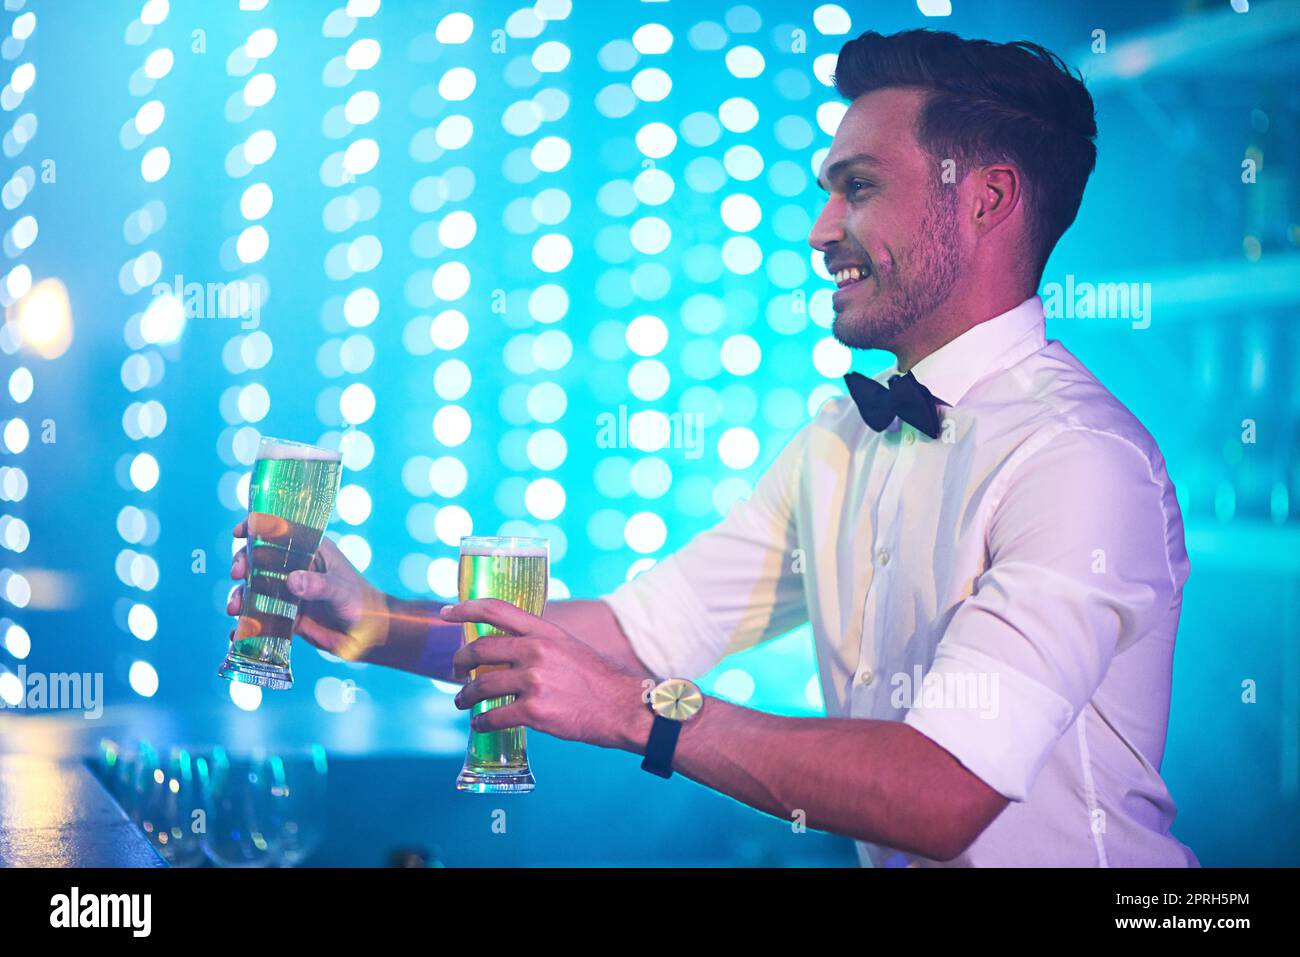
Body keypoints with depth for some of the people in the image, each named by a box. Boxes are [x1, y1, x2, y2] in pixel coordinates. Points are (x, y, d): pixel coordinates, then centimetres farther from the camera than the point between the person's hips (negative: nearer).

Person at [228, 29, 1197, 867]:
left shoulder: (1080, 457, -17)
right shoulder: (837, 443, 8)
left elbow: (942, 795, -23)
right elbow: (644, 629, 6)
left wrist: (634, 708, -22)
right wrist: (379, 624, -3)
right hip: (893, 858, 6)